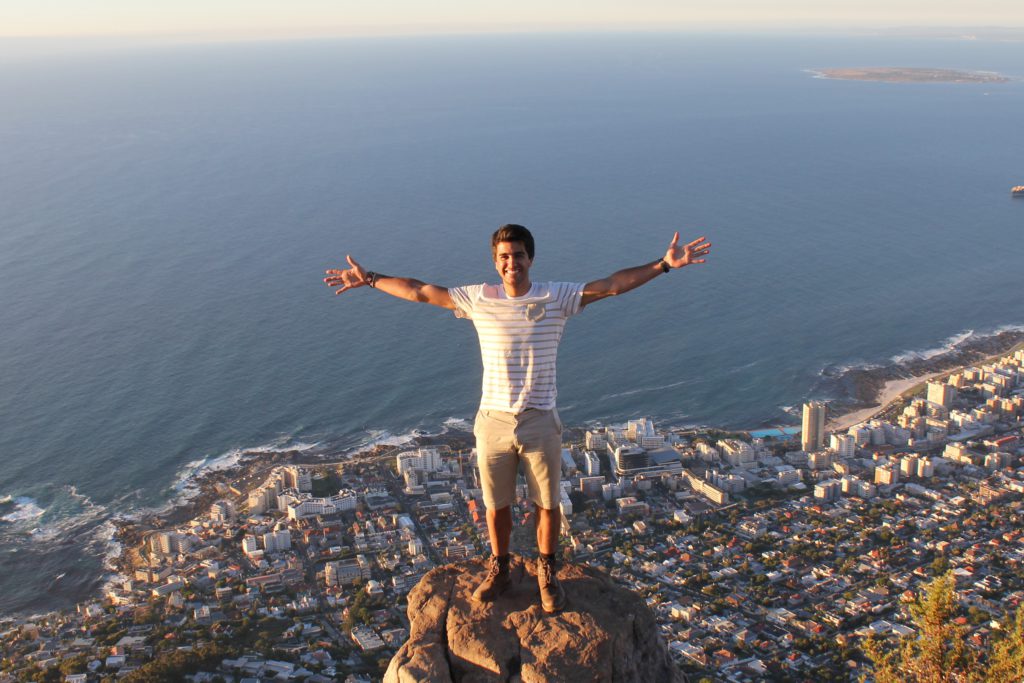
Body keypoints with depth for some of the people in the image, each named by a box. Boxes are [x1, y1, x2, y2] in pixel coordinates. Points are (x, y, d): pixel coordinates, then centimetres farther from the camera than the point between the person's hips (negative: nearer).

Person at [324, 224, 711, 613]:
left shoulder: (557, 297, -6)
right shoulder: (478, 299, -1)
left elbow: (614, 284, -12)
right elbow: (419, 292, 6)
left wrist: (664, 264, -21)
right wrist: (369, 279, 9)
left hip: (540, 423, -1)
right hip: (493, 421, 1)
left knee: (548, 504, 12)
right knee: (496, 506, 15)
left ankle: (547, 573, 35)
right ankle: (498, 570, 38)